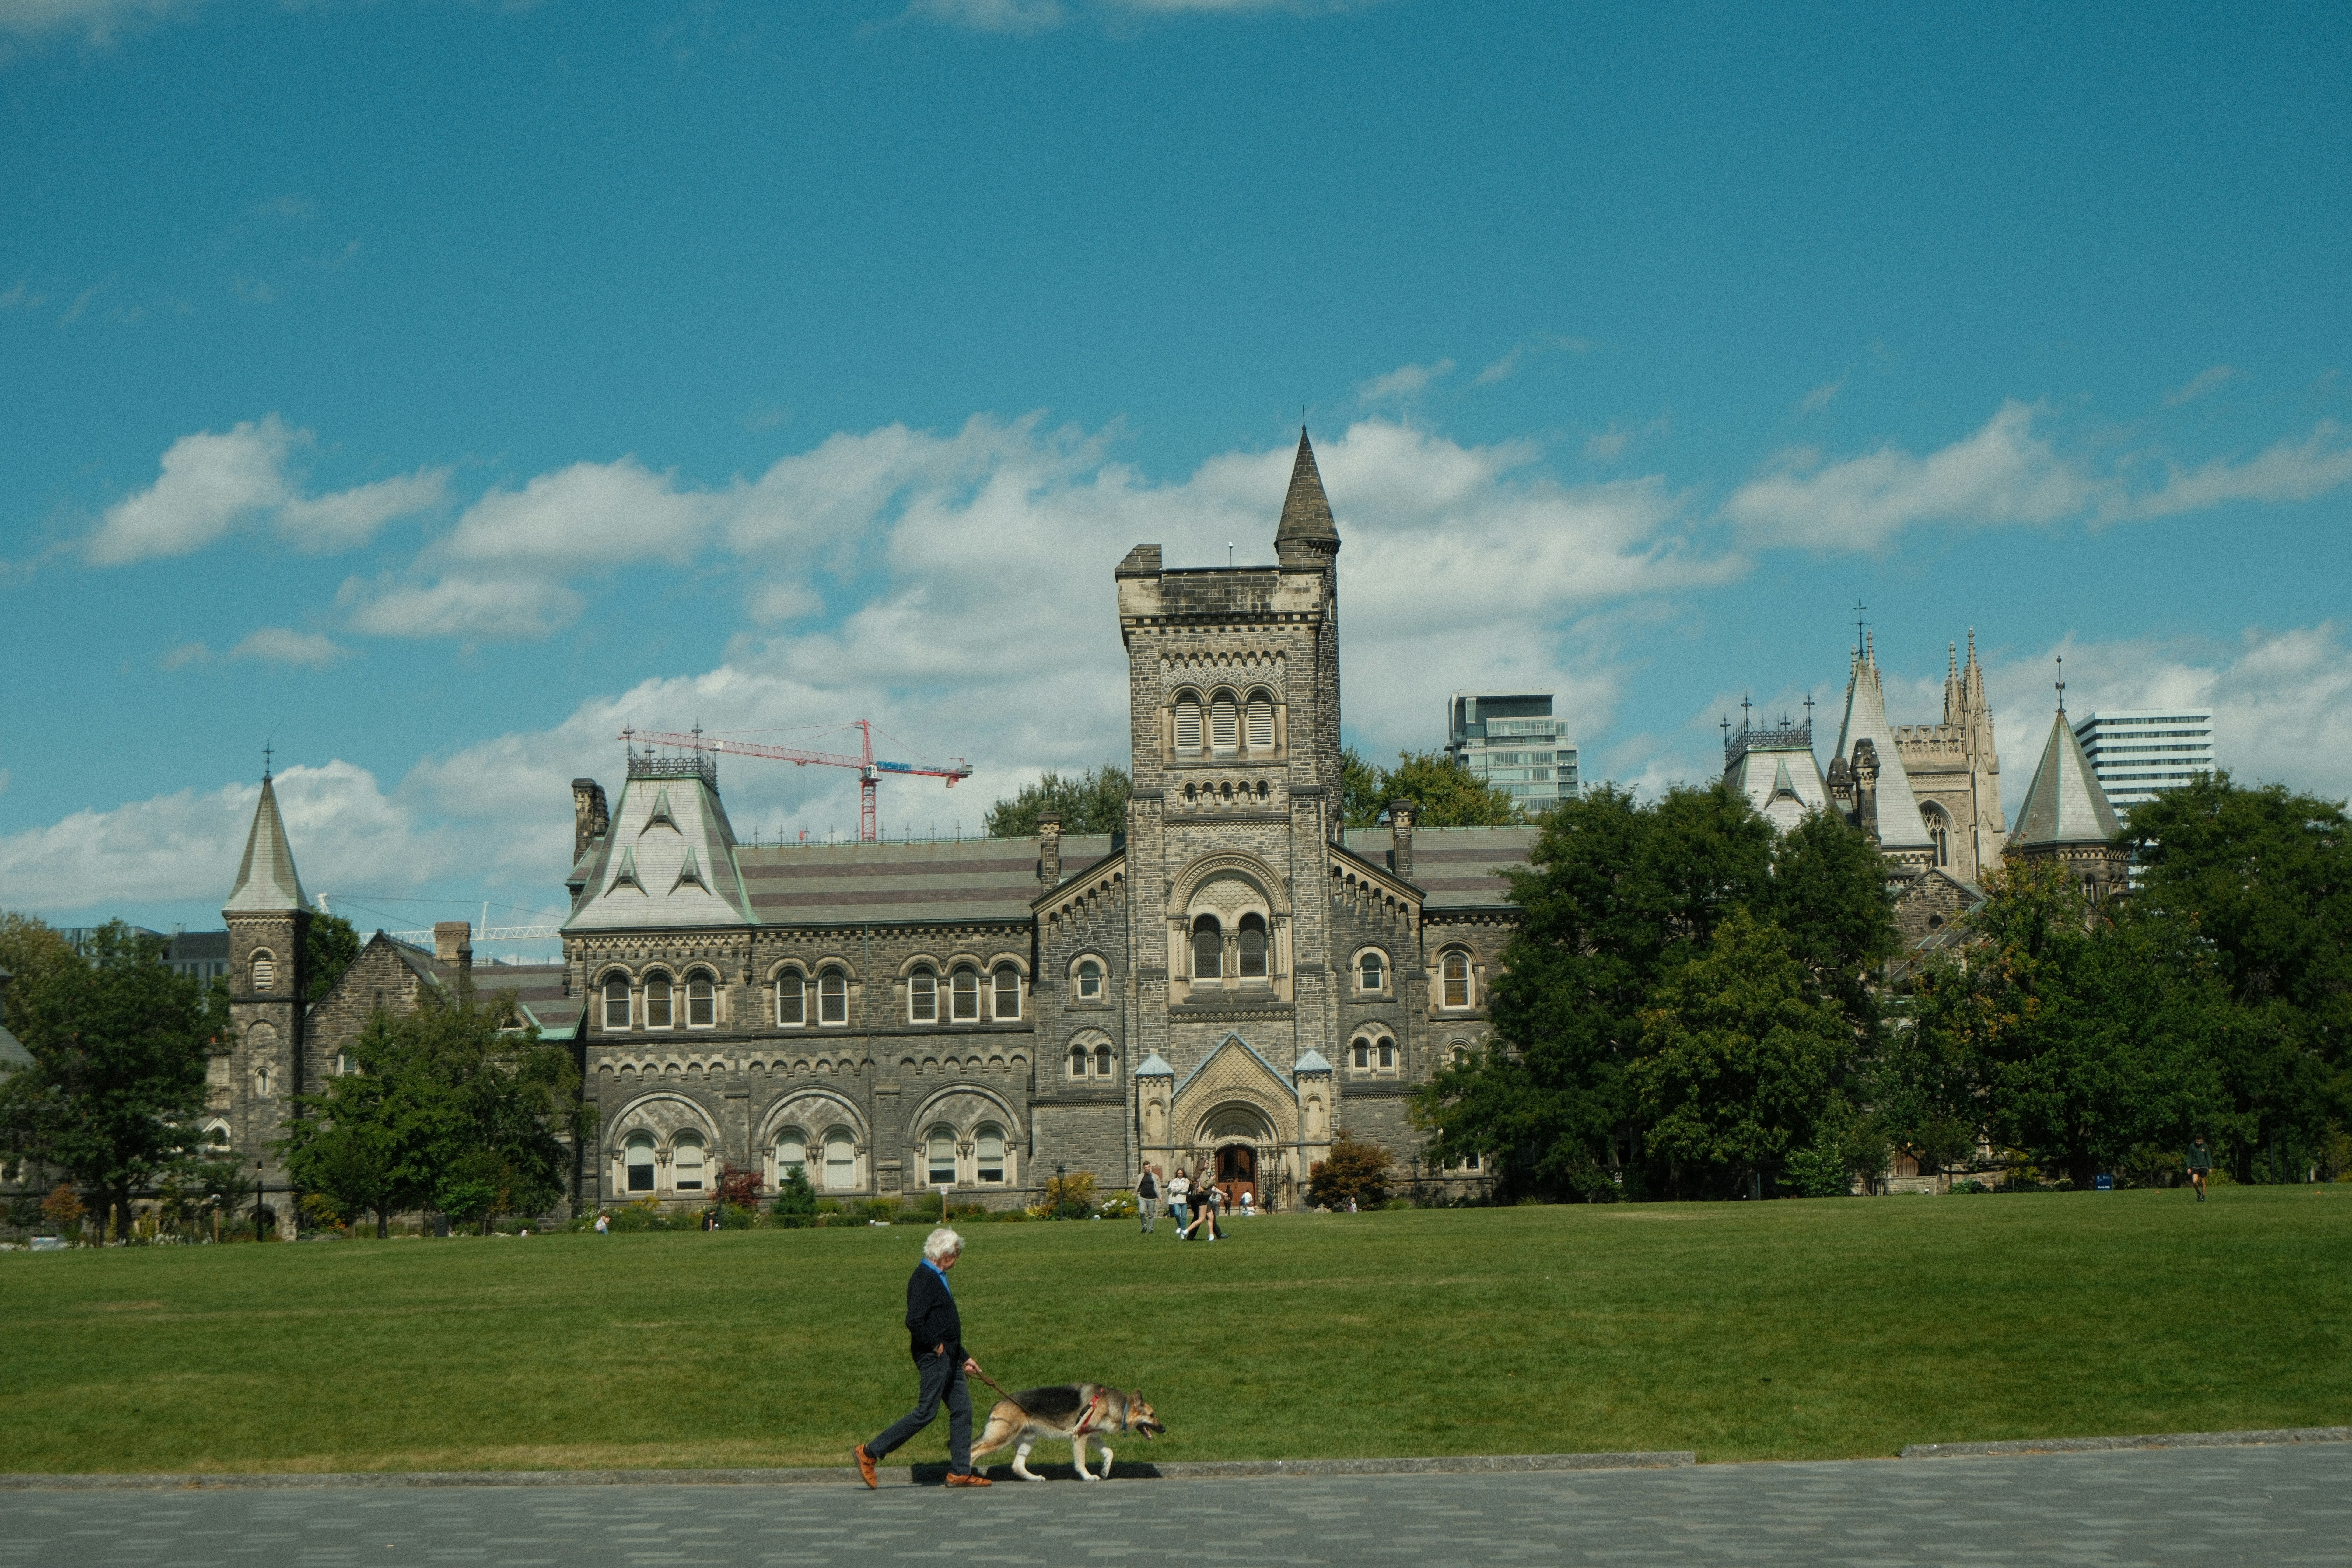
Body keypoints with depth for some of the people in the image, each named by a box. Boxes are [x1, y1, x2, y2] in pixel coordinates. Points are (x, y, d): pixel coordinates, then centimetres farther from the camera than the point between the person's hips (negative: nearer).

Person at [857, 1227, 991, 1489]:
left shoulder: (937, 1278, 16)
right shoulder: (924, 1278, -16)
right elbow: (914, 1322, -27)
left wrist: (964, 1358, 23)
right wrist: (936, 1346, -16)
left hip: (948, 1358, 10)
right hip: (932, 1358, -10)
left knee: (962, 1410, 7)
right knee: (926, 1413, -7)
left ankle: (960, 1472, 10)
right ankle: (869, 1453, -1)